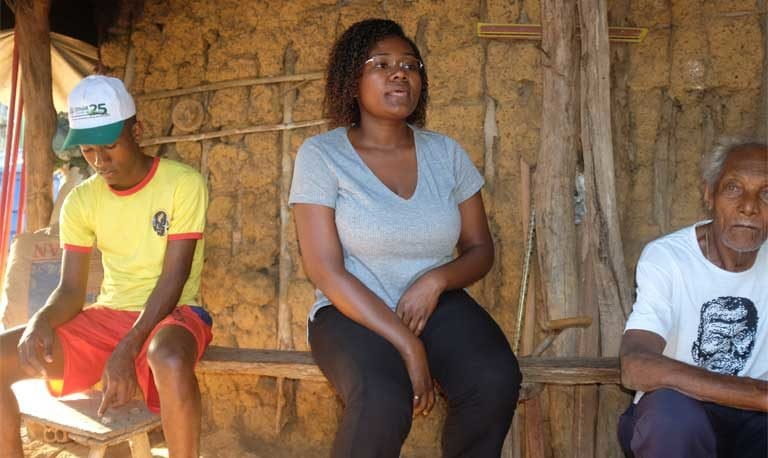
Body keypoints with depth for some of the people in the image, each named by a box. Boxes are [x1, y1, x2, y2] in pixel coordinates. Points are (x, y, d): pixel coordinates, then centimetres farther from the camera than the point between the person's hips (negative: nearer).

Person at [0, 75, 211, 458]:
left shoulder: (183, 183, -11)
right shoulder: (81, 201, 3)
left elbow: (173, 278, -16)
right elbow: (71, 290, 1)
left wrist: (128, 349, -27)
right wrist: (41, 320, -23)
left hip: (172, 312, -5)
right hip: (107, 315, 5)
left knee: (170, 361, -41)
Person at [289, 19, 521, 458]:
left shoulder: (446, 152, 3)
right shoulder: (321, 154, -8)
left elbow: (480, 250, 8)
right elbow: (326, 272, -14)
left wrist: (436, 280, -15)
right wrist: (407, 345, -21)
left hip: (436, 304, 4)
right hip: (353, 311, -3)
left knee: (497, 380, -26)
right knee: (384, 401, -35)